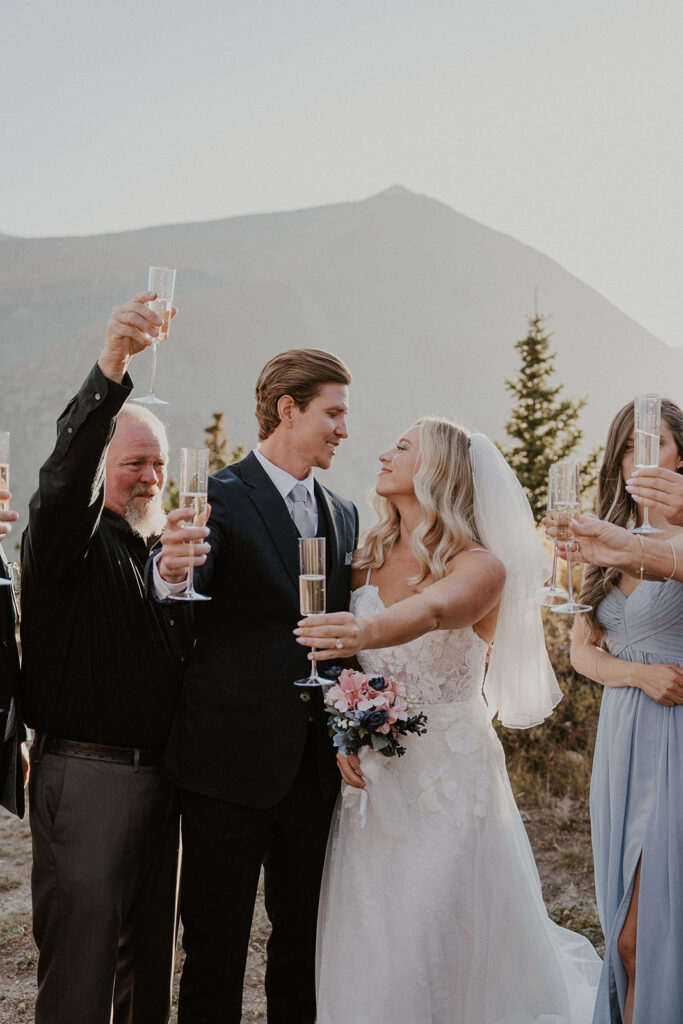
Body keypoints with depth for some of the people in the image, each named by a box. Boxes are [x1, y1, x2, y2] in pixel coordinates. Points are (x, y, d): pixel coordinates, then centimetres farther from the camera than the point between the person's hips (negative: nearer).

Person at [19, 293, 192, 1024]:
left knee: (150, 952, 18)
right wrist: (110, 368, -41)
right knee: (79, 958, 0)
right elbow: (64, 475, -29)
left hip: (159, 778, 7)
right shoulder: (70, 540, -6)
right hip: (83, 779, -7)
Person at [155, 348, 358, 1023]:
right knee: (214, 954, 7)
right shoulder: (221, 497, -8)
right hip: (232, 764, -6)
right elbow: (193, 580, -25)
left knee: (303, 943, 19)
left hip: (317, 766, 6)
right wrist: (172, 568, -49)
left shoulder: (342, 514, 12)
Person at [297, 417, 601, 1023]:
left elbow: (433, 609, -32)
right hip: (371, 779, 4)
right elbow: (340, 656, 7)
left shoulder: (481, 566, -9)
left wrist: (369, 631, -52)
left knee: (443, 946, 3)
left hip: (449, 775, -4)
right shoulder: (369, 559, 7)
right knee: (370, 953, 10)